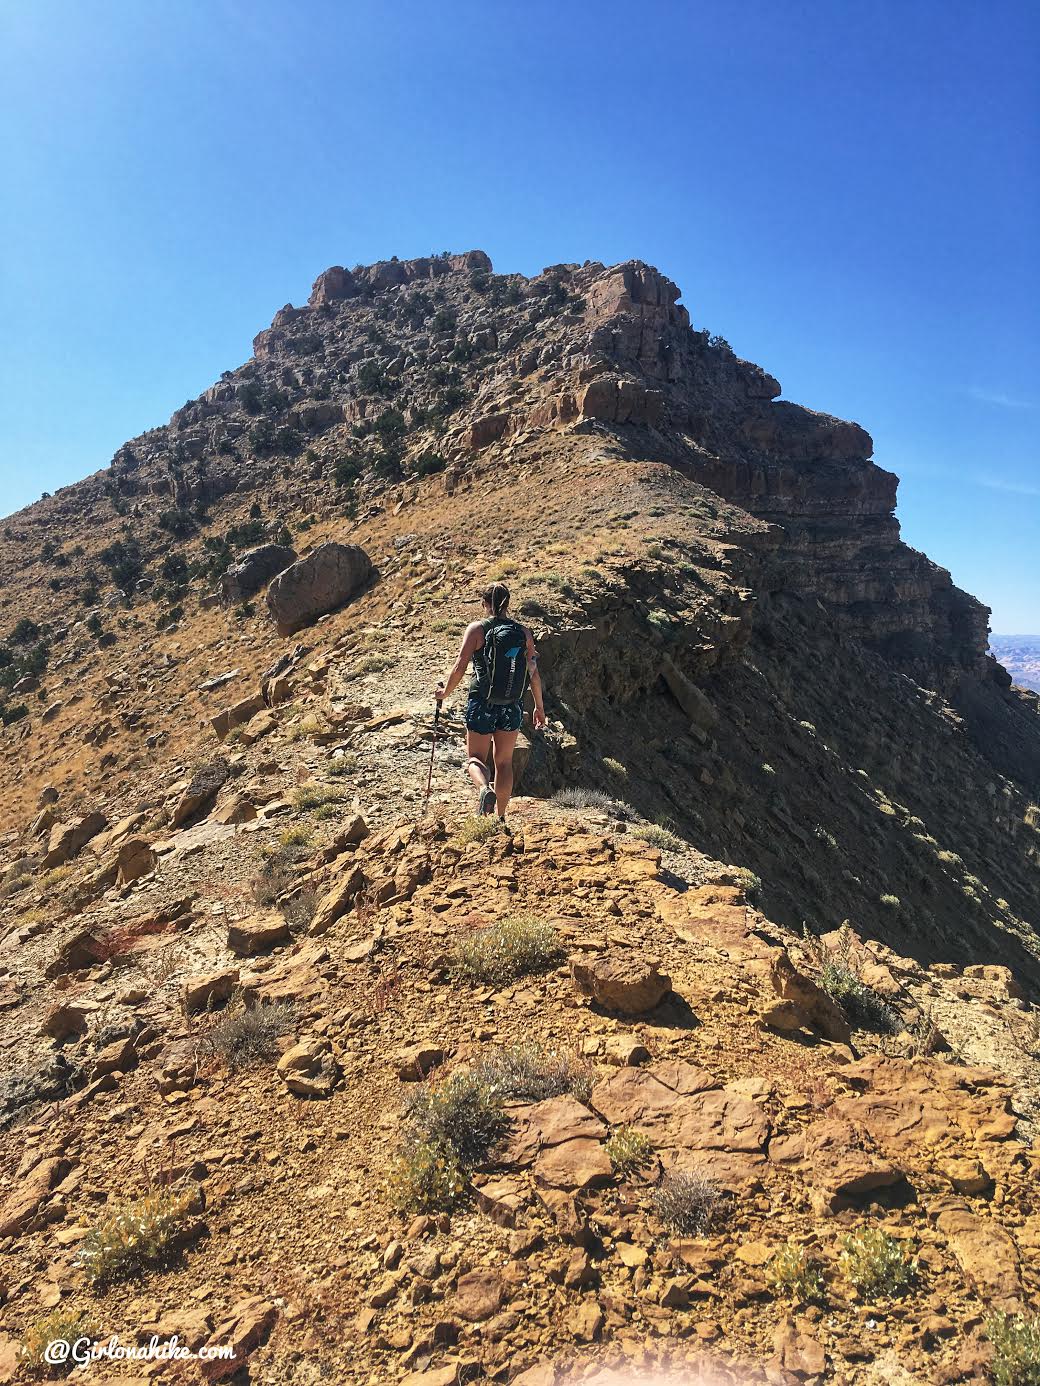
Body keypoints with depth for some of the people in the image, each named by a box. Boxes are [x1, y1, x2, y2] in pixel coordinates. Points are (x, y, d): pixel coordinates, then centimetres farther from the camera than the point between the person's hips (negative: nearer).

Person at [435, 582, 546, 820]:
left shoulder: (476, 629, -7)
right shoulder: (523, 632, 1)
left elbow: (460, 668, -10)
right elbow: (533, 673, 3)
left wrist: (445, 692, 8)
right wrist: (539, 706, 14)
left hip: (482, 704, -3)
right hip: (512, 707, 3)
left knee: (475, 758, 12)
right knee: (504, 762, 17)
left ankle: (484, 789, -21)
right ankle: (500, 817, 22)